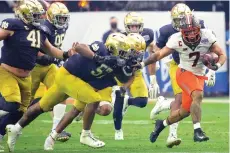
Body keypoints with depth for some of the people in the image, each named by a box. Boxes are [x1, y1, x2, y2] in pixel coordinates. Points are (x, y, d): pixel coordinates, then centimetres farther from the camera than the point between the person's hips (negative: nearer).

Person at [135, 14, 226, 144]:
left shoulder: (207, 37, -15)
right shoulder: (177, 40, -18)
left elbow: (222, 55, -8)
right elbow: (159, 54, -6)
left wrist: (216, 65, -28)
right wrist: (142, 64, -14)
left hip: (199, 76, 4)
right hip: (185, 73, -4)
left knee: (185, 111, 7)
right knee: (198, 95, -31)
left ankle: (162, 124, 34)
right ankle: (197, 131, -31)